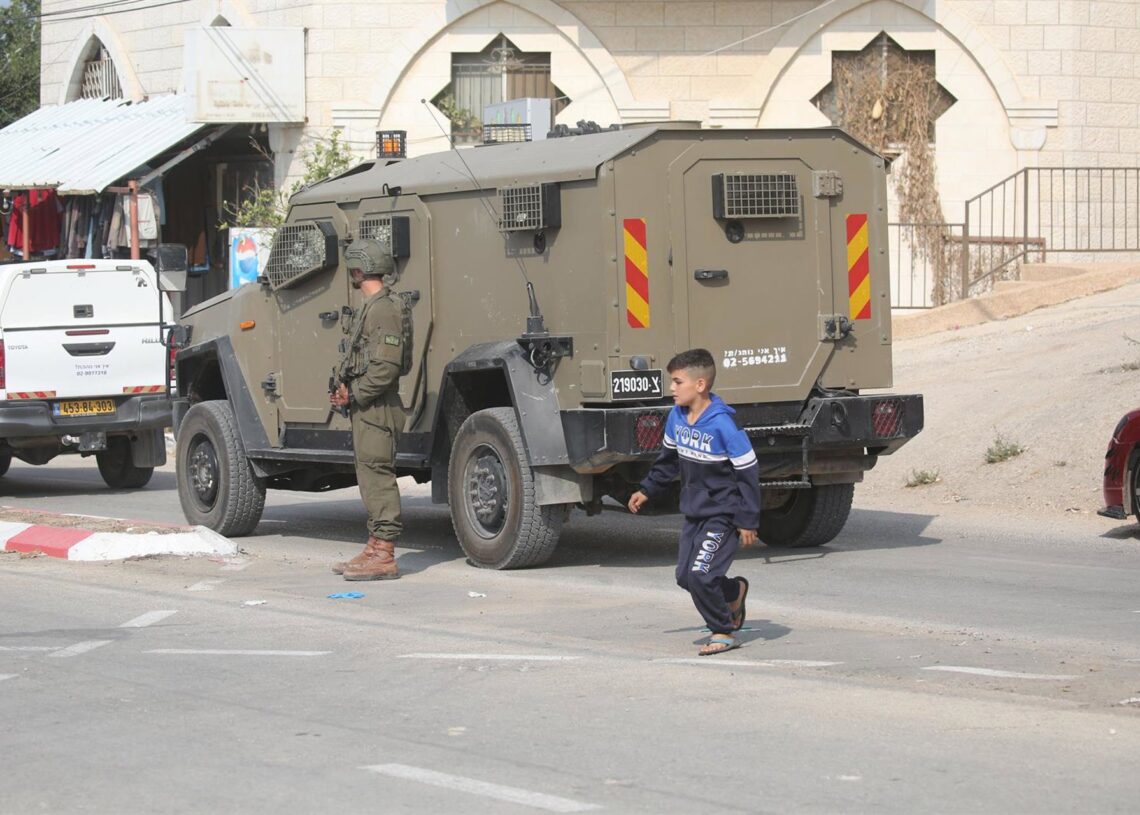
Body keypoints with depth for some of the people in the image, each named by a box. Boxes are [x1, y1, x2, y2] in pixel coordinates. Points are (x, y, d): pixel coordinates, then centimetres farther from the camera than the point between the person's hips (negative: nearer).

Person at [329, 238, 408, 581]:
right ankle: (375, 549, 21)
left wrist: (353, 396, -15)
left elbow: (386, 367, -22)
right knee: (370, 477, 14)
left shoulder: (384, 310, -15)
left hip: (377, 410, -11)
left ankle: (384, 557, -9)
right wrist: (346, 392, 7)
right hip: (365, 409, 11)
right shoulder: (369, 308, 18)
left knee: (378, 477, -9)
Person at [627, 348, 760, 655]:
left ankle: (723, 632, 4)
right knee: (684, 575, 7)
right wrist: (647, 490, 18)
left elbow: (748, 472, -18)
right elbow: (669, 458, 19)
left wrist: (747, 521, -16)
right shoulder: (676, 417, 0)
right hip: (694, 511, 8)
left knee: (699, 574, -16)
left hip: (723, 514, -8)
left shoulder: (722, 425, -22)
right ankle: (734, 591, 35)